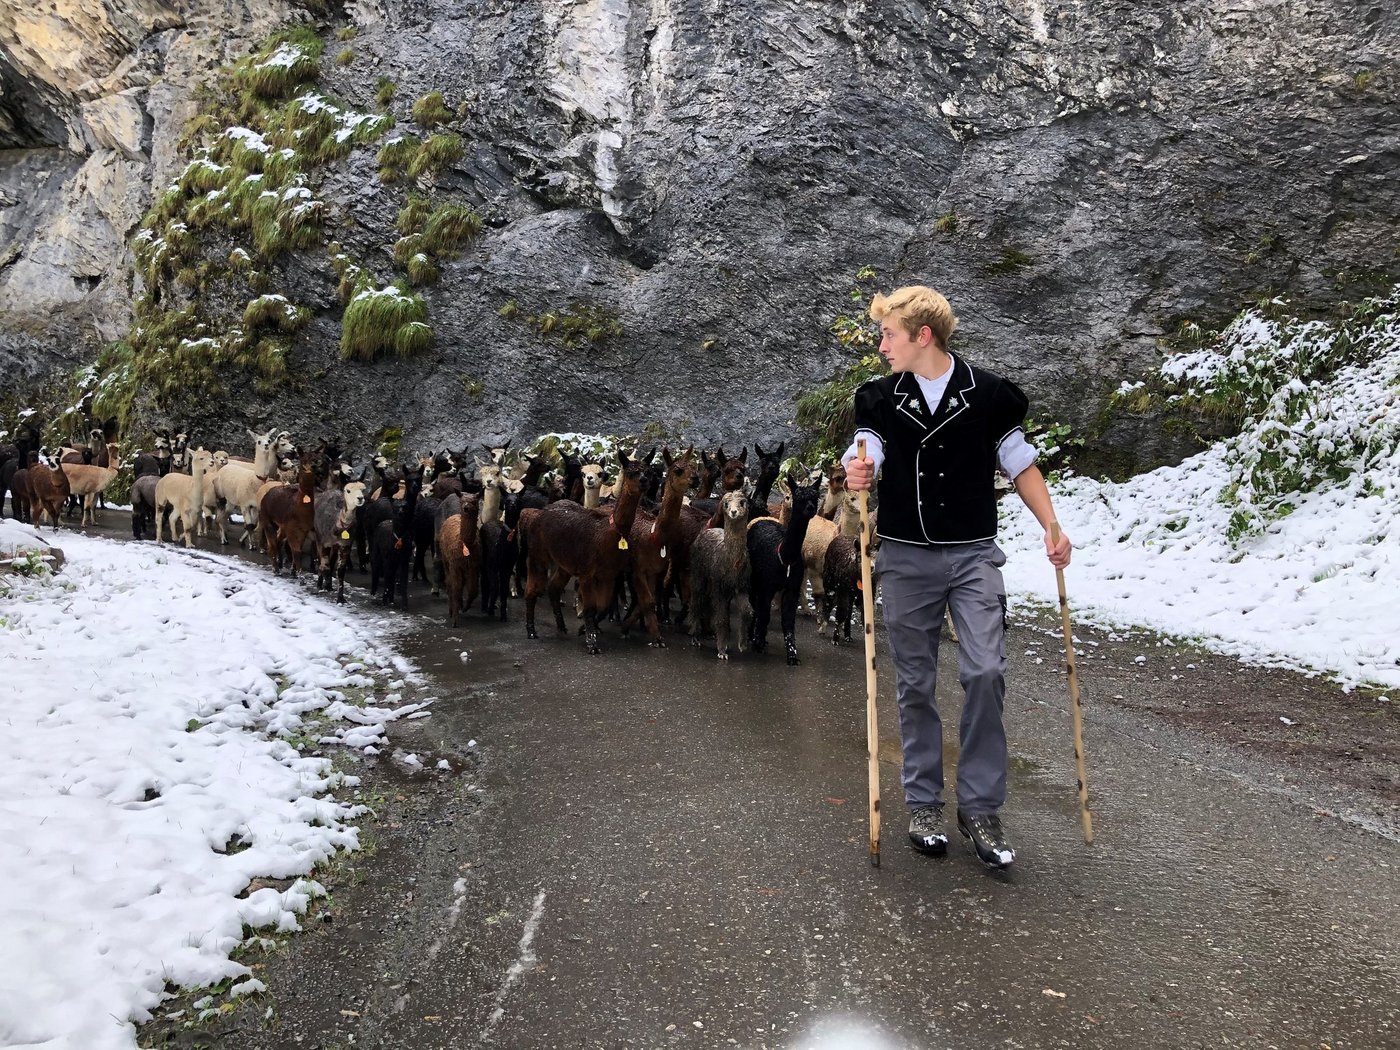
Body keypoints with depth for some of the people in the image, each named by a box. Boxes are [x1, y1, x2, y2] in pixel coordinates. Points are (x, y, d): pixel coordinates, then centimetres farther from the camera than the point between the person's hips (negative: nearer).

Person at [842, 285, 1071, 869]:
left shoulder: (988, 394, -1)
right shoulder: (880, 400, 4)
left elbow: (1021, 465, 7)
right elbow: (863, 459, -9)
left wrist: (1051, 529, -2)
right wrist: (857, 475, -33)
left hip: (974, 556, -1)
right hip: (906, 558, 2)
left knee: (985, 673, -13)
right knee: (914, 685, 6)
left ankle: (980, 808, 2)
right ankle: (924, 805, 19)